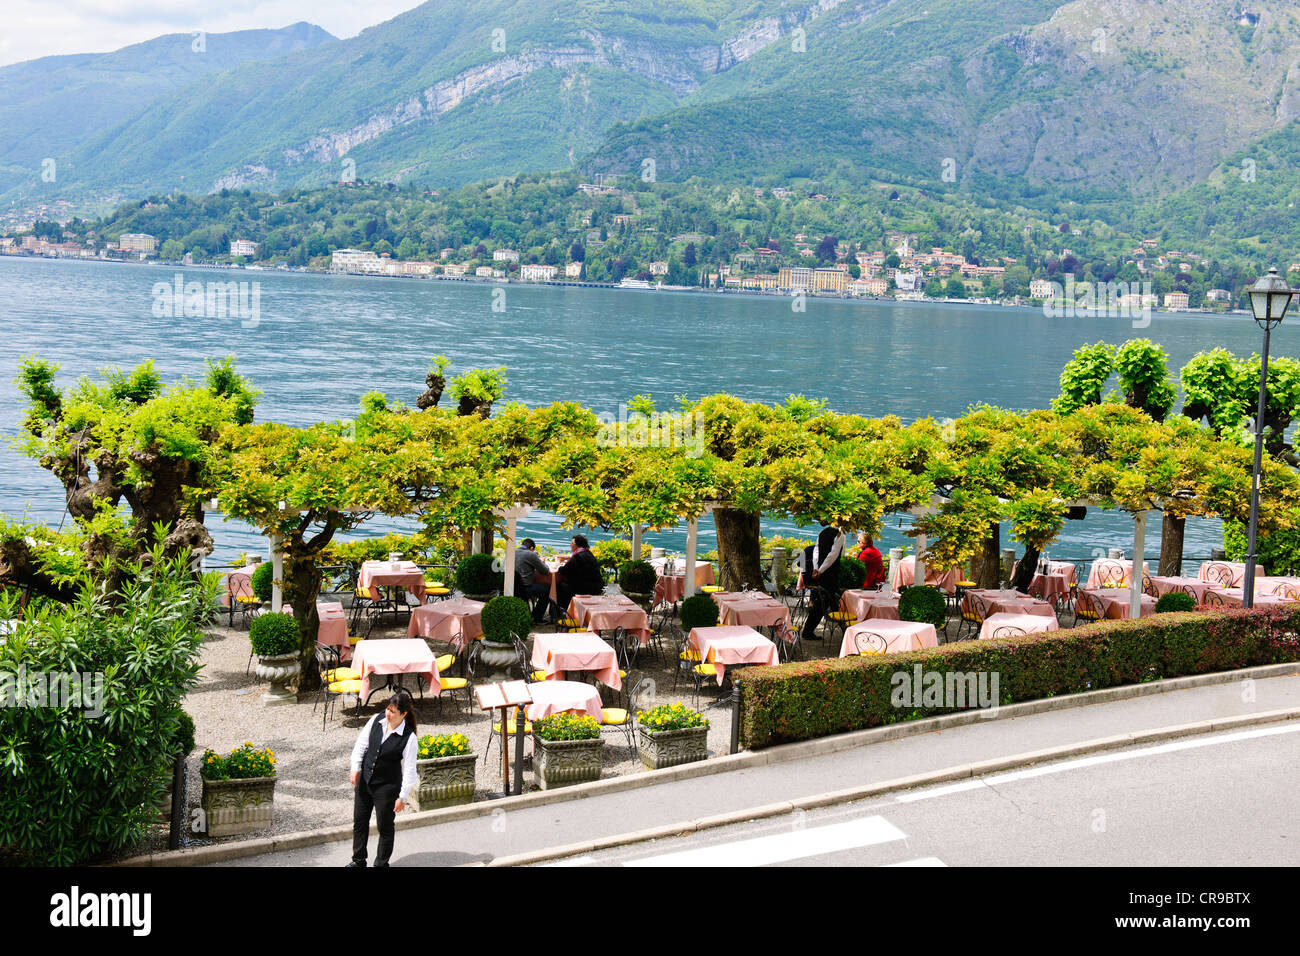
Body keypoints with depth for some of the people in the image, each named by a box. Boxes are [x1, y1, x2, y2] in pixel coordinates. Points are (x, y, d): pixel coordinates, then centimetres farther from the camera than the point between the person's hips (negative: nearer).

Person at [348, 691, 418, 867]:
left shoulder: (409, 738, -19)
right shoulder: (377, 720, -6)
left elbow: (409, 770, -15)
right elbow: (361, 743, 3)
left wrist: (403, 796, -15)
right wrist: (356, 768, -6)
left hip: (387, 787, -5)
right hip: (364, 780, 5)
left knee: (385, 827, 8)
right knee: (359, 821, 17)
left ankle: (381, 863, 27)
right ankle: (358, 860, 37)